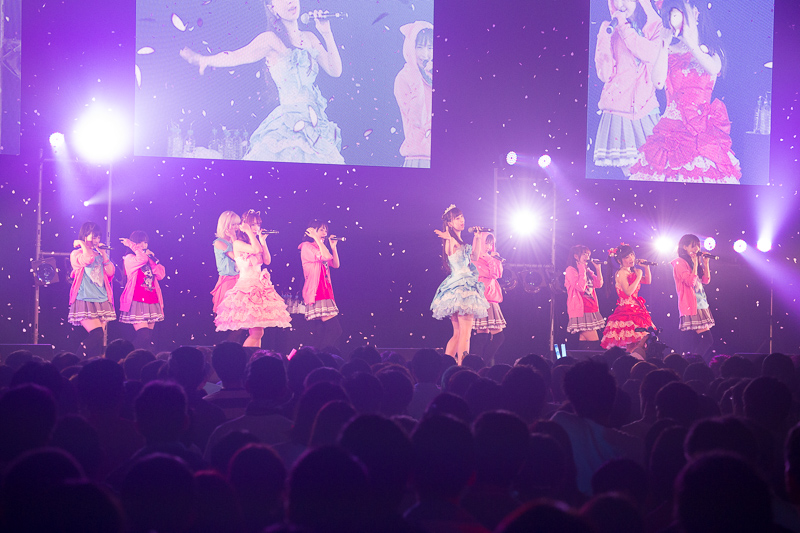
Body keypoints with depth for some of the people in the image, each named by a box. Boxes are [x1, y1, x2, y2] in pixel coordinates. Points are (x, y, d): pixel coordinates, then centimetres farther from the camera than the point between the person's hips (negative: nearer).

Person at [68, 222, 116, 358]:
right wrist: (82, 244, -6)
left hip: (102, 301, 6)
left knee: (100, 337, 2)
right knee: (97, 335, -18)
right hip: (85, 300, -6)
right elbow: (87, 259, -21)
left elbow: (110, 272, 6)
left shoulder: (99, 254, 16)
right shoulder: (77, 254, 0)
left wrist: (103, 254, 3)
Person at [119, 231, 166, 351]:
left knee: (148, 338, 4)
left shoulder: (150, 260, 18)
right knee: (143, 336, -17)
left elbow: (161, 275, 6)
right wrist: (131, 246, -9)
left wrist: (152, 258, 2)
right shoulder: (129, 259, -1)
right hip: (137, 302, -6)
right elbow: (142, 259, -22)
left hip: (152, 302, 7)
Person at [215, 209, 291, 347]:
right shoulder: (238, 244, -7)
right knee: (256, 333, -16)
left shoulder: (256, 242, 16)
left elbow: (267, 260, 8)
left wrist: (263, 241, 6)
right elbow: (256, 250, -21)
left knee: (258, 333, 5)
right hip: (246, 288, -8)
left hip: (260, 288, 8)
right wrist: (249, 232, -11)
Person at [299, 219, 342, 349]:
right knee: (335, 329, -16)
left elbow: (336, 264, 19)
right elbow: (326, 256, -21)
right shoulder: (307, 246, -7)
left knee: (323, 331, 8)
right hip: (316, 293, -10)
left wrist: (333, 246, 14)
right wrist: (317, 239, -12)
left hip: (325, 293, 10)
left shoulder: (319, 248, 22)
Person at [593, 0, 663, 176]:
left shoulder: (655, 26, 9)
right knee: (628, 167, -8)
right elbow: (604, 75, 2)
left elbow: (650, 53, -13)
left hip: (644, 105, 0)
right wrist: (605, 39, -7)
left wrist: (625, 29, -7)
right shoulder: (608, 28, 10)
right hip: (617, 107, 0)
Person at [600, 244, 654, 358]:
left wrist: (646, 267, 11)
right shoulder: (621, 273, -11)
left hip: (636, 309, 9)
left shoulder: (631, 272, 15)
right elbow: (628, 291, -21)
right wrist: (638, 276, -14)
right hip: (627, 309, -9)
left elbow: (648, 281, 24)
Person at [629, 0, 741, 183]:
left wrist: (690, 43, -9)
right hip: (672, 126, 2)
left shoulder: (709, 49, 8)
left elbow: (714, 68, -17)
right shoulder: (670, 50, 12)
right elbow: (659, 82, -5)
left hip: (701, 125, -2)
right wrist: (665, 46, 0)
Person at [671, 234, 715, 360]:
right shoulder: (680, 263, -8)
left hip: (701, 305, 9)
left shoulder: (696, 261, 18)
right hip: (691, 307, -9)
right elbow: (690, 281, -19)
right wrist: (695, 264, -14)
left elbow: (706, 280, 16)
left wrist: (705, 263, 7)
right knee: (707, 339, -15)